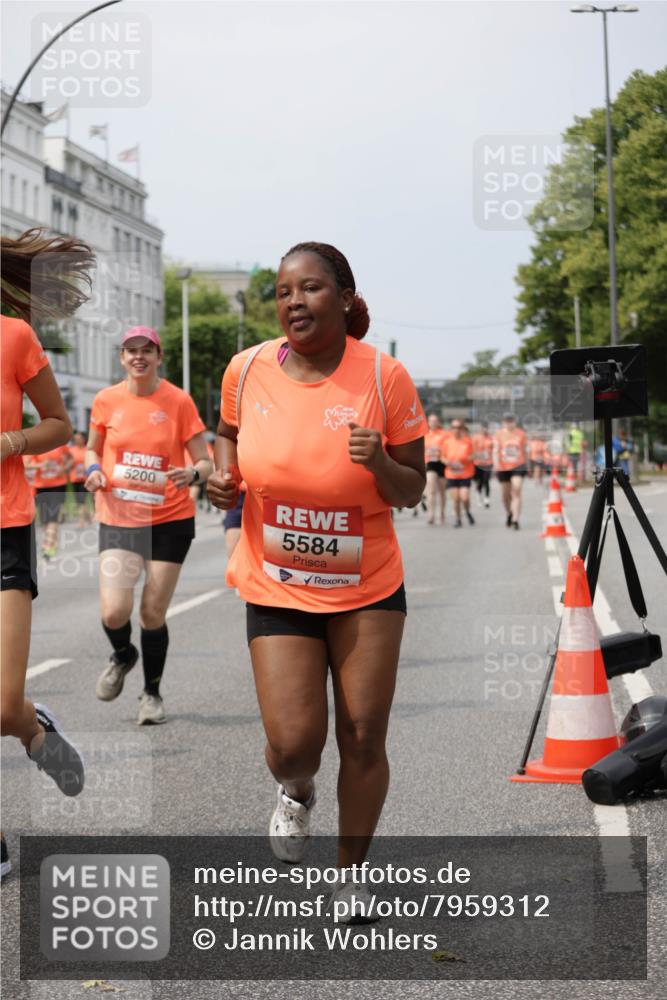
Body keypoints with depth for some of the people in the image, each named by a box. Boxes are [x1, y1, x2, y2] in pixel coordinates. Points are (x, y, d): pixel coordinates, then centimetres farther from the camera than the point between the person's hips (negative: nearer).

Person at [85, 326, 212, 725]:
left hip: (171, 519, -1)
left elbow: (205, 462, -2)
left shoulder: (178, 401, -4)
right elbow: (92, 449, 18)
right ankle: (123, 655, 23)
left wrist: (193, 473, -24)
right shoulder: (106, 400, 2)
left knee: (153, 614, 3)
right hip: (119, 518, 1)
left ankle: (152, 693, 26)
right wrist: (94, 470, -4)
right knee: (114, 612, -13)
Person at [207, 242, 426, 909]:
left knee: (363, 739, 3)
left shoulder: (384, 377, -12)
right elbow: (228, 431, 16)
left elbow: (412, 492, -5)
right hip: (275, 589, 1)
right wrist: (222, 472, -5)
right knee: (293, 742, -9)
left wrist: (380, 465, -26)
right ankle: (296, 791, 31)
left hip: (368, 587, 0)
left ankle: (350, 874, 27)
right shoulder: (247, 369, -7)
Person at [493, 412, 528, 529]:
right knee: (505, 495, 11)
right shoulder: (499, 434, 2)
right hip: (503, 467, 2)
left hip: (518, 466, -1)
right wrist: (496, 463, -16)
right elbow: (495, 450, -1)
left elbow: (525, 451, 12)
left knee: (516, 493, -16)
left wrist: (527, 465, 16)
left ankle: (515, 520, -18)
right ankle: (510, 513, 39)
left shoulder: (521, 434, 4)